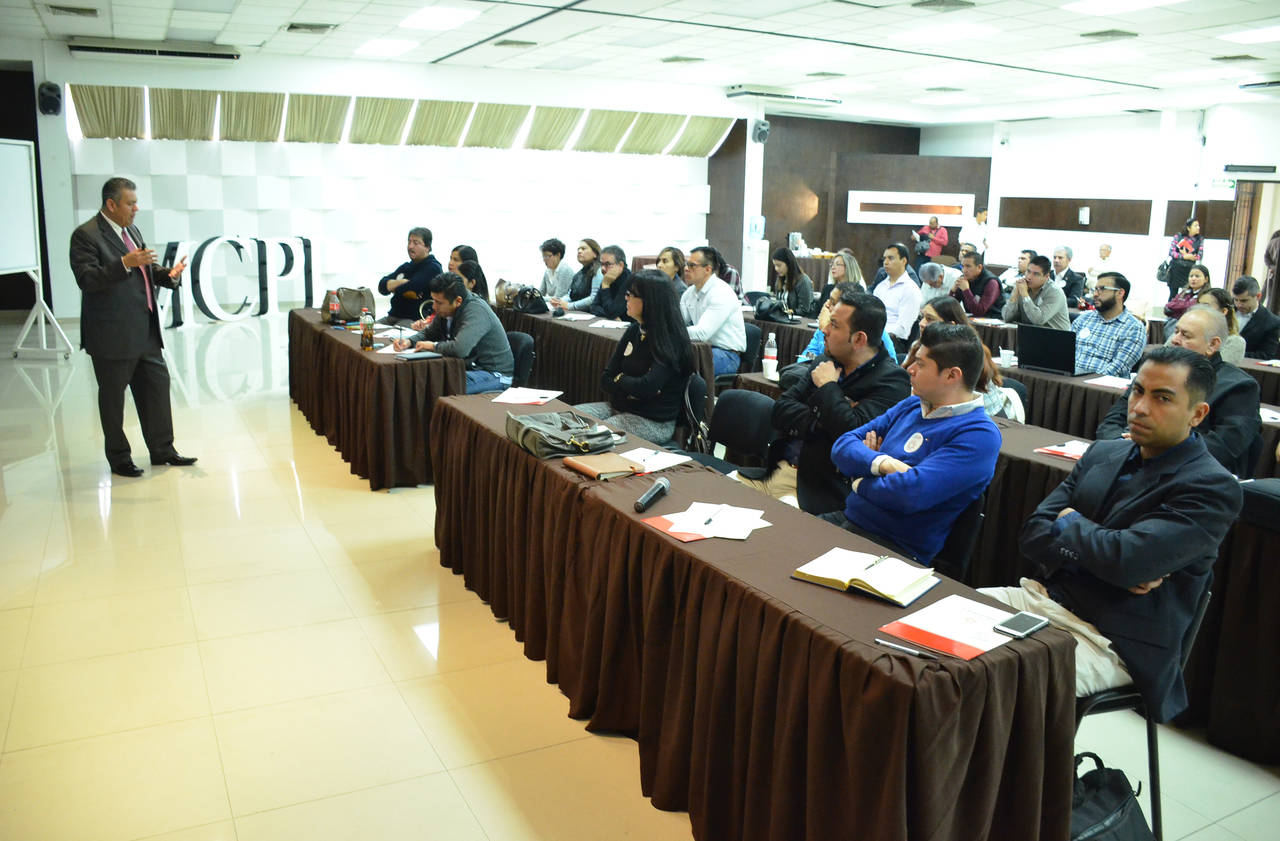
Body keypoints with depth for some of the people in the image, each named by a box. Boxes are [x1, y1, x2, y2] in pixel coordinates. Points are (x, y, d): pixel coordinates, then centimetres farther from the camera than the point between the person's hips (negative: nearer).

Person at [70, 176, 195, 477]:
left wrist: (169, 274, 2)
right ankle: (118, 458, 18)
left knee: (157, 386, 12)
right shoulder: (86, 235, -12)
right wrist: (124, 263, -29)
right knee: (112, 398, 5)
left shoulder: (132, 231, 14)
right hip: (112, 336, -8)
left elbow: (146, 269, 22)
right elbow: (86, 279, -21)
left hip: (145, 333, 8)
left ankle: (162, 450, 23)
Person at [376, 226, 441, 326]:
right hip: (393, 316, 8)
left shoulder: (432, 268, -4)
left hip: (415, 320, -8)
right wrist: (402, 282, -7)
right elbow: (382, 286, 11)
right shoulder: (405, 267, 21)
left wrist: (394, 287, 5)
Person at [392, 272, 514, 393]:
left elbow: (460, 349, -38)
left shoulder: (477, 311, -24)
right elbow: (429, 332, 23)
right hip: (470, 367, 9)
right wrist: (409, 342, 1)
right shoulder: (446, 310, 4)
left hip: (494, 374, -9)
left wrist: (434, 346, -18)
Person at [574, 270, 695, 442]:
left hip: (654, 422, -7)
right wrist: (632, 389, -13)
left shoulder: (671, 341, -15)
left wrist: (619, 379, -7)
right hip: (618, 407, 7)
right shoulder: (634, 330, 7)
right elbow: (605, 380, 6)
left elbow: (646, 388, -26)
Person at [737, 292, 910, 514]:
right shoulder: (829, 362, 14)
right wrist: (822, 422, -10)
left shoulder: (891, 380, -7)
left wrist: (827, 386, -8)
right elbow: (781, 410, 9)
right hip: (778, 469, 7)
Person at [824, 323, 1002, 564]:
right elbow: (843, 446, 7)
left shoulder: (979, 435, -13)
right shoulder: (912, 406, 13)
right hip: (847, 518, 7)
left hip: (896, 546, -7)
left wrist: (860, 482, -7)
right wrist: (883, 464, -14)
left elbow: (912, 493, -26)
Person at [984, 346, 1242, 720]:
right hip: (1043, 597, 7)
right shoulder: (1103, 454, 10)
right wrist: (1100, 556, -14)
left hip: (1113, 643, -7)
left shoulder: (1213, 488, -12)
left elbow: (1126, 559, -26)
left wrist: (1070, 523, -6)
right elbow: (1033, 533, 4)